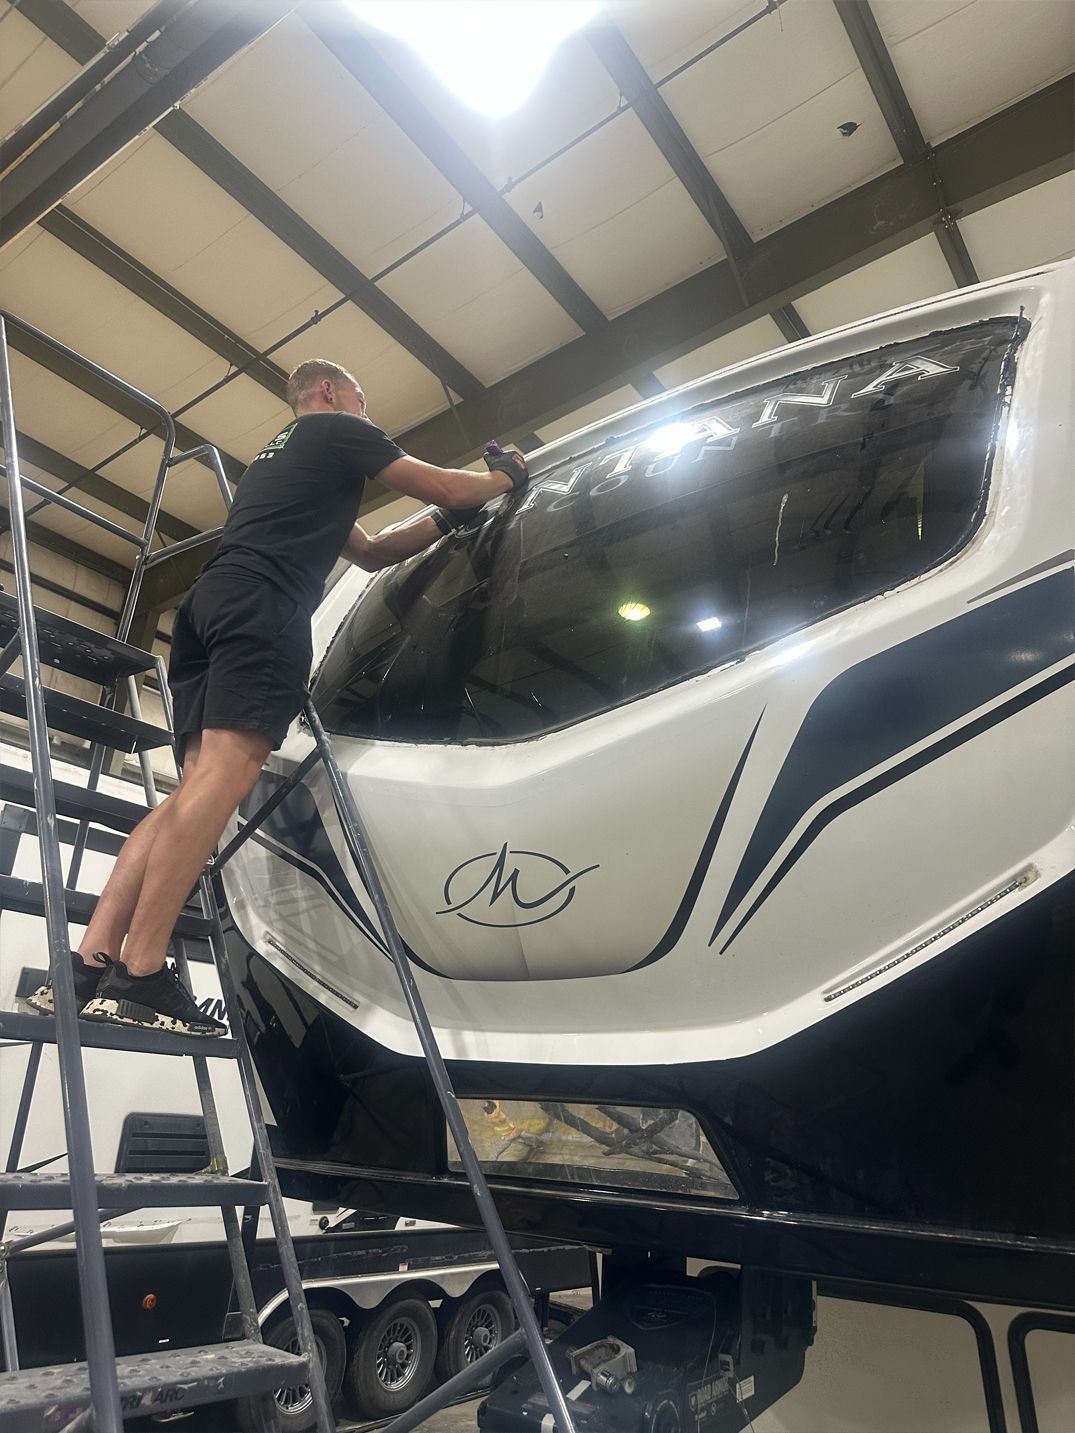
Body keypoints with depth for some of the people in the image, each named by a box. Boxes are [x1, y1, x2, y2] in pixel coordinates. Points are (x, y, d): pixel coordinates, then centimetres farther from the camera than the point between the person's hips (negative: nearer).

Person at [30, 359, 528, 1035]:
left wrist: (448, 518, 37)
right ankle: (139, 974, -28)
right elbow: (441, 486, 13)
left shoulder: (278, 455, 41)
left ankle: (90, 964, -9)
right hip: (262, 602, -9)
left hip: (212, 600, 9)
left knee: (202, 785, -1)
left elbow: (371, 551, 40)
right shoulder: (338, 430, 16)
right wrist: (503, 478, 32)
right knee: (229, 769, -20)